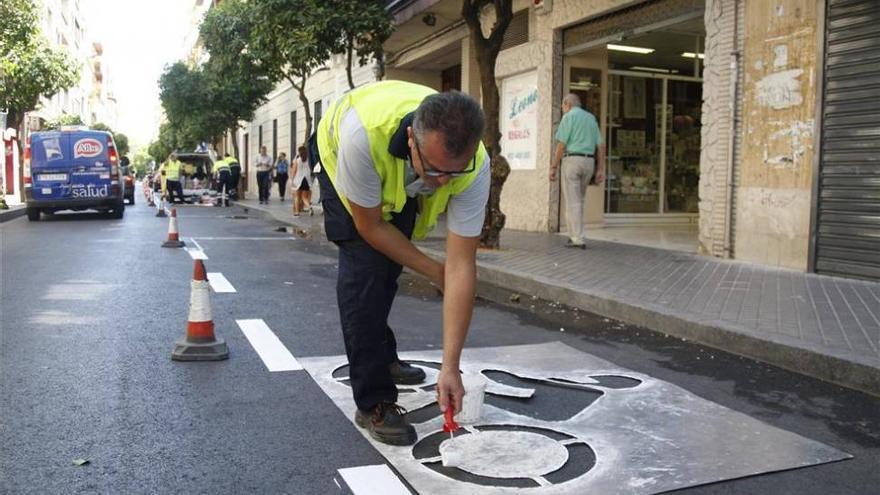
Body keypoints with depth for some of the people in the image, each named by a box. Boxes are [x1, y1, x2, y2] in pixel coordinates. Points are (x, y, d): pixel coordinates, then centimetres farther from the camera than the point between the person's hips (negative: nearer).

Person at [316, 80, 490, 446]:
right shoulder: (364, 132, -47)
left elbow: (461, 267, -35)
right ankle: (374, 402, -9)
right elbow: (370, 227, -30)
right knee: (364, 265, -18)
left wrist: (450, 366, -35)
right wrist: (433, 271, -21)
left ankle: (380, 358, 38)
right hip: (339, 154, -3)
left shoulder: (475, 168, -37)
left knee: (389, 262, 12)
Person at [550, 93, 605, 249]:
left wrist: (553, 167, -9)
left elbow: (561, 144, -11)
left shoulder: (569, 117, -4)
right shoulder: (591, 118, 16)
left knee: (572, 202, -3)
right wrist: (601, 169, 11)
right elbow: (600, 146, 11)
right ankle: (575, 235, 18)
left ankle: (578, 239, -5)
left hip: (572, 159, -6)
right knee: (578, 200, 18)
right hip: (589, 162, 6)